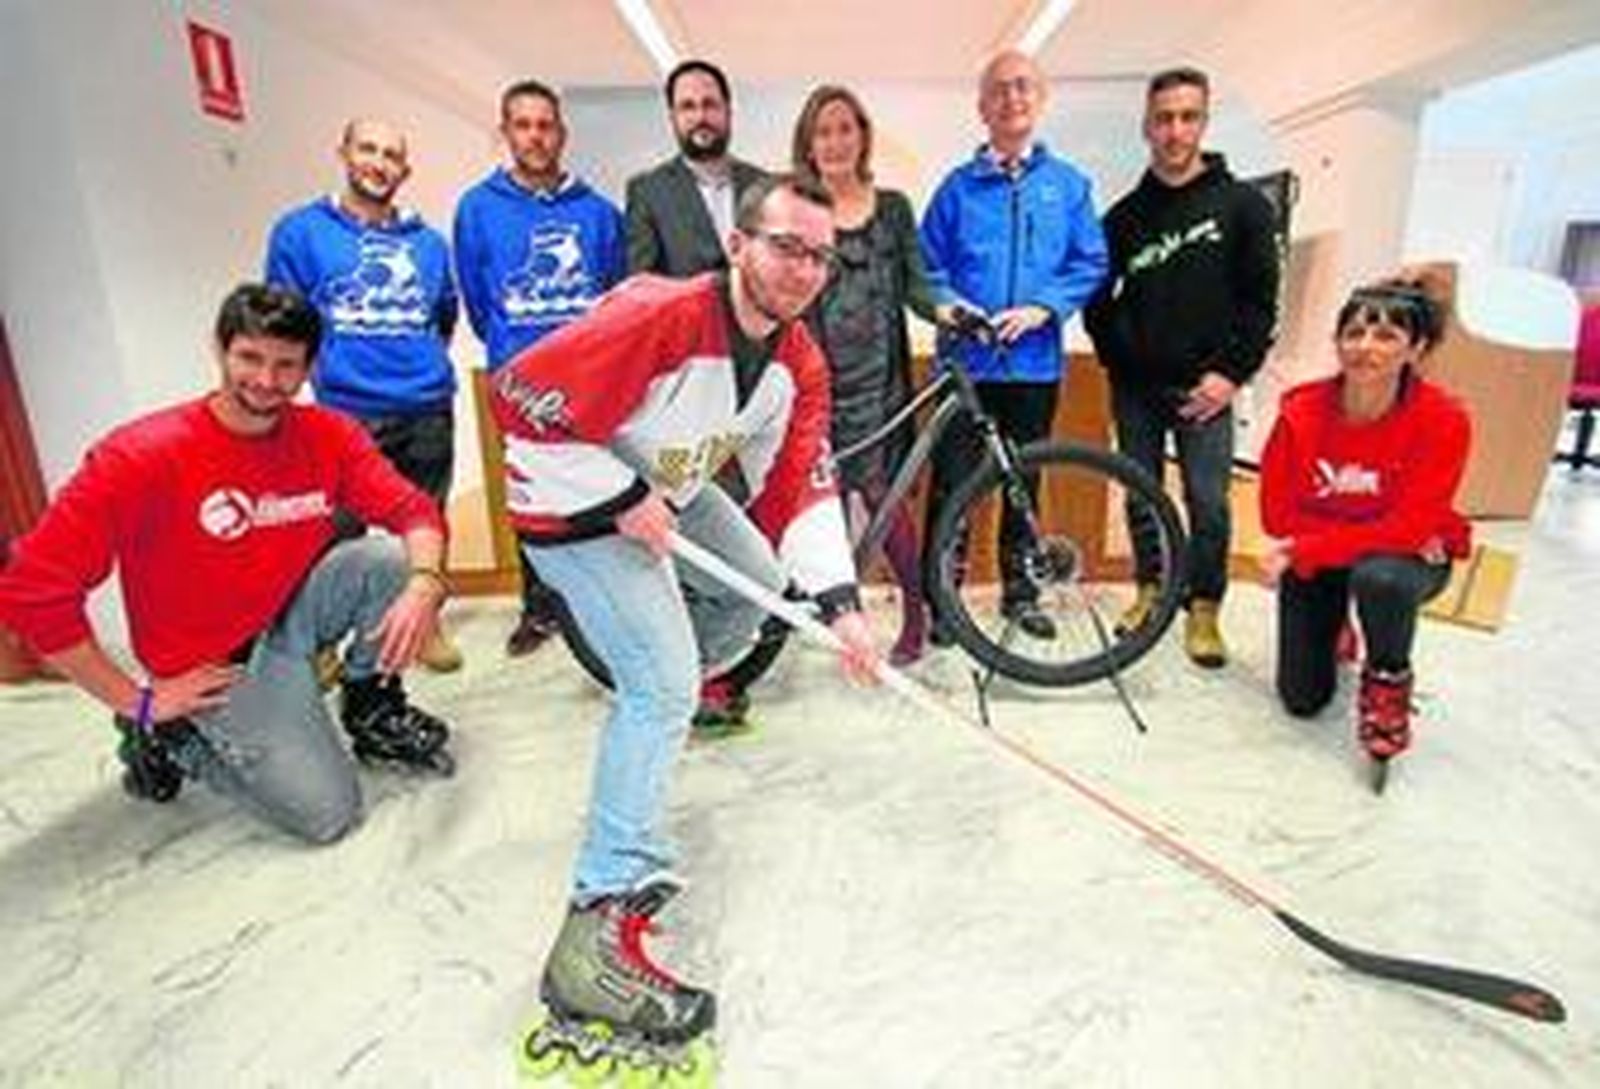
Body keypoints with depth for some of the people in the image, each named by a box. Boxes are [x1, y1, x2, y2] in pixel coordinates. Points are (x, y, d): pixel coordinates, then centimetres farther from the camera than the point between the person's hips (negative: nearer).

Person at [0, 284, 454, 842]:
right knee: (328, 812, -12)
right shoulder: (142, 456, -21)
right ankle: (169, 740, 12)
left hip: (292, 615, 4)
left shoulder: (329, 434, -9)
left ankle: (373, 709, 3)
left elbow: (412, 508, -10)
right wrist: (137, 702, -16)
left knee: (392, 557, -20)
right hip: (217, 669, -4)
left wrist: (423, 584, -33)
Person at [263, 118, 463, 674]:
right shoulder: (300, 231, 5)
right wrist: (329, 370, -1)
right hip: (346, 414, -3)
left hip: (428, 411, 3)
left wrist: (425, 368, 11)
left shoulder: (427, 241, 13)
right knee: (339, 536, -1)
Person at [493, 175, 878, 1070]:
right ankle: (598, 935, -12)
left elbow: (799, 486, -6)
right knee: (664, 687, -17)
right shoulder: (656, 321, -31)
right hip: (578, 505, -8)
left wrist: (840, 602, -16)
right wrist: (621, 499, -27)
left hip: (672, 491, 8)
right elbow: (521, 399, -28)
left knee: (763, 584, 21)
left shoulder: (799, 362, -6)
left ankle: (673, 672, 50)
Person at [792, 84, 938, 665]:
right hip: (816, 376, 0)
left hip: (878, 375, 0)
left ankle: (915, 610, 9)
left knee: (881, 493, -4)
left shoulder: (892, 208, 11)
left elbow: (915, 283, 7)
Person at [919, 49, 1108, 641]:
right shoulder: (959, 185, 7)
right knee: (952, 481, -3)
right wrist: (946, 302, -13)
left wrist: (1043, 308, -10)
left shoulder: (1068, 184, 9)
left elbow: (1091, 264, 5)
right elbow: (927, 265, 6)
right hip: (965, 360, -1)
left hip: (1034, 362, 2)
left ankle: (1020, 591, 25)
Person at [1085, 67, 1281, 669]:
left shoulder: (1242, 204, 1)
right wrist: (1117, 358, 2)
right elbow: (1097, 297, 13)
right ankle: (1151, 590, 25)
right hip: (1135, 387, 3)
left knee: (1208, 502, -2)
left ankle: (1204, 608, 13)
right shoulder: (1126, 215, 7)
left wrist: (1232, 372, -8)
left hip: (1203, 388, -2)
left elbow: (1260, 300, 0)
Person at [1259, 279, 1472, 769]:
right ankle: (1331, 625, 37)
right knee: (1302, 699, 2)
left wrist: (1305, 549, -32)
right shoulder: (1301, 410, -20)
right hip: (1314, 556, 2)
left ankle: (1388, 681, -6)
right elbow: (1277, 513, -16)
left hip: (1407, 557, -1)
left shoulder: (1443, 420, -23)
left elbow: (1410, 527, -25)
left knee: (1380, 578, -40)